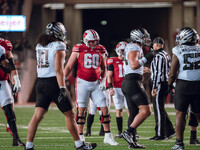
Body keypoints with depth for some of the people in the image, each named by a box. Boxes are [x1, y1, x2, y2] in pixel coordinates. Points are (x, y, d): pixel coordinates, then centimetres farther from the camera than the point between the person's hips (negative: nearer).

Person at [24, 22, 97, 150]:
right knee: (69, 114, 6)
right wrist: (62, 89, -21)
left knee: (38, 115, 0)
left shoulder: (40, 46, 11)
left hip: (41, 82, 6)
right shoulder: (58, 46, -10)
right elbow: (58, 69, -18)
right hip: (54, 83, -6)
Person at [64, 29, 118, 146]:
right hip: (83, 83, -3)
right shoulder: (79, 50, -3)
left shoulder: (100, 50, 8)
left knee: (105, 109, -3)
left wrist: (103, 79, 7)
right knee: (81, 110, -2)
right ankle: (80, 137, 6)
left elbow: (103, 68, 22)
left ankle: (108, 136, 3)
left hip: (95, 84, 3)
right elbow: (69, 67, 1)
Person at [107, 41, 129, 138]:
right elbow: (109, 76, 0)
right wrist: (110, 87, -11)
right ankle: (120, 132, 7)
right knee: (119, 110, 2)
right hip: (116, 88, -1)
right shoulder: (112, 61, 1)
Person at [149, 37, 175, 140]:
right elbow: (169, 71, 19)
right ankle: (170, 131, 16)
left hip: (160, 84, -9)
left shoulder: (159, 56, -14)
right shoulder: (166, 55, 15)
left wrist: (154, 87, -20)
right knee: (160, 109, 16)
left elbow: (158, 73, -19)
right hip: (166, 83, 9)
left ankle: (160, 134, -3)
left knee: (159, 109, -5)